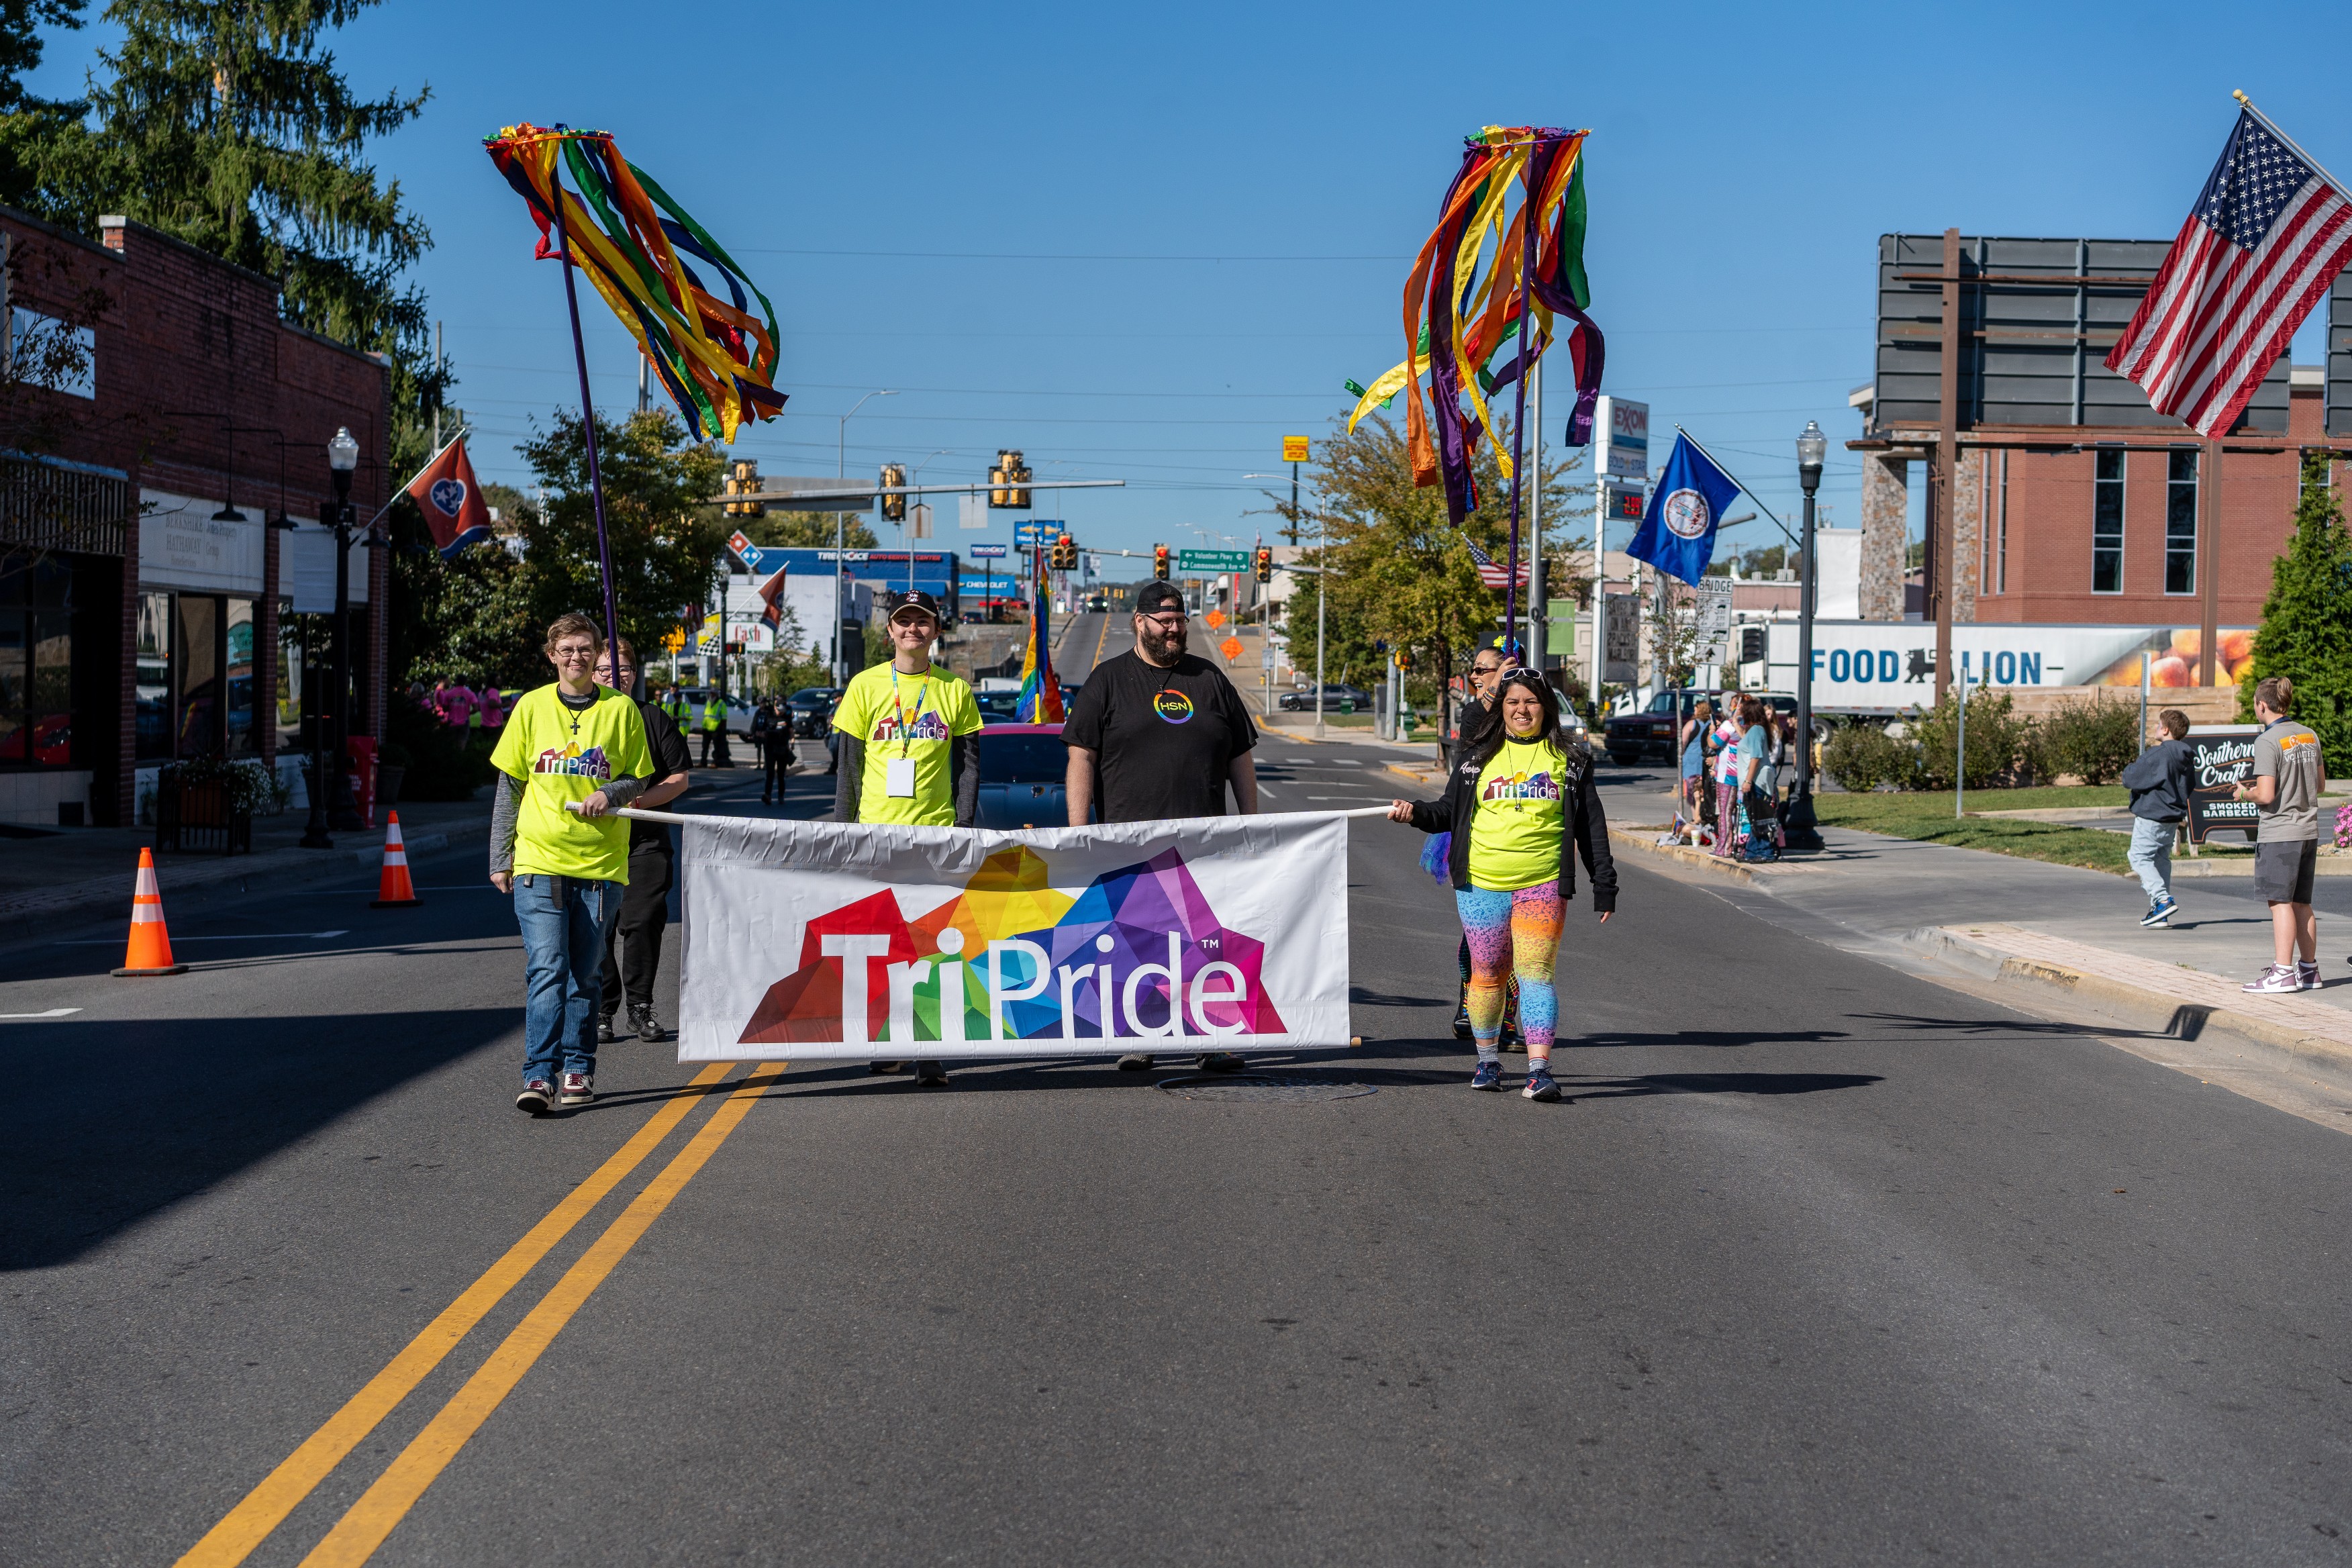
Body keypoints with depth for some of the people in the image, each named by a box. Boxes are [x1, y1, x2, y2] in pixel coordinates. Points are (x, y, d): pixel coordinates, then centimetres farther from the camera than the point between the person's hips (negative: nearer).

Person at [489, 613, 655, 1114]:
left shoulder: (621, 709, 4)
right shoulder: (532, 707, 5)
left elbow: (639, 780, 10)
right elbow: (509, 786, 9)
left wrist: (610, 793, -12)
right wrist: (500, 857, 7)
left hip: (601, 863, 1)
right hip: (538, 860, -1)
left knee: (584, 974, 8)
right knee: (546, 968, -12)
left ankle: (578, 1068, 19)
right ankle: (539, 1075, -14)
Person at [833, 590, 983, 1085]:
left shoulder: (955, 690, 6)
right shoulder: (865, 686, 5)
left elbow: (969, 764, 9)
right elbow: (849, 765, 6)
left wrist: (964, 825, 0)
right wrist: (843, 830, 2)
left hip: (936, 833, 0)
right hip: (876, 835, 0)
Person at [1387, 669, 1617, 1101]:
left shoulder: (1568, 761, 8)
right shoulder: (1478, 758, 10)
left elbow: (1591, 826, 10)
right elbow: (1450, 811, 15)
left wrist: (1604, 884, 7)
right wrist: (1416, 812, -5)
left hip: (1543, 885, -2)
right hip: (1482, 885, 2)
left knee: (1536, 971, -12)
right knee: (1487, 972, 8)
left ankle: (1539, 1070, -15)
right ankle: (1489, 1061, 24)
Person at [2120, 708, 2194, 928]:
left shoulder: (2157, 755, -20)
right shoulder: (2187, 757, 8)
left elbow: (2129, 779, -17)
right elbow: (2190, 785, 22)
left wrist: (2133, 766, 4)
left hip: (2151, 817, -9)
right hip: (2173, 818, 9)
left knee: (2140, 856, -3)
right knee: (2162, 859, 14)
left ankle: (2162, 898, -19)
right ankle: (2161, 914, 14)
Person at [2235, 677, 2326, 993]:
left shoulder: (2268, 741, -15)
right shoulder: (2309, 736, 8)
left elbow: (2266, 795, -19)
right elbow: (2320, 783, 17)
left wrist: (2244, 793, 0)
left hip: (2279, 833, -8)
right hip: (2309, 830, 8)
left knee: (2280, 901, -5)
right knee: (2301, 903, 14)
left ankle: (2283, 972, -5)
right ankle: (2309, 969, 19)